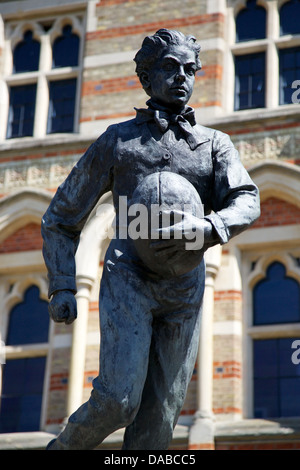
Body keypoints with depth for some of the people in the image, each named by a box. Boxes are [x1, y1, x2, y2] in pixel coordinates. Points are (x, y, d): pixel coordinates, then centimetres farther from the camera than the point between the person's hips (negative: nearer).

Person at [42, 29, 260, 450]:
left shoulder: (215, 144, 15)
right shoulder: (117, 140, 11)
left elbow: (246, 203, -4)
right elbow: (61, 217, 14)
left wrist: (207, 228, -27)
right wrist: (62, 288, 1)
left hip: (184, 292, 3)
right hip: (129, 281, -2)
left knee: (160, 414, 0)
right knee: (118, 399, -18)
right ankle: (64, 448, 10)